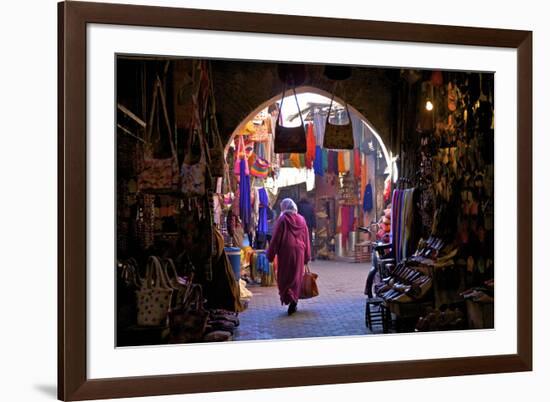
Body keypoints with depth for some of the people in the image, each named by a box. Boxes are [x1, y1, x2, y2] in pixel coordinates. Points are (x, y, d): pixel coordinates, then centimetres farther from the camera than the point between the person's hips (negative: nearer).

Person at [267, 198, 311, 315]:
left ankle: (290, 299, -16)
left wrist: (271, 254, -2)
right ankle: (294, 300, 11)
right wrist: (306, 256, 16)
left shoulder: (282, 219, -6)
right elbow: (306, 238, 10)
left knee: (285, 276, 2)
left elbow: (276, 238, -7)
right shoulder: (301, 220, 8)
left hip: (285, 251, -4)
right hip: (299, 251, 4)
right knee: (296, 277, 12)